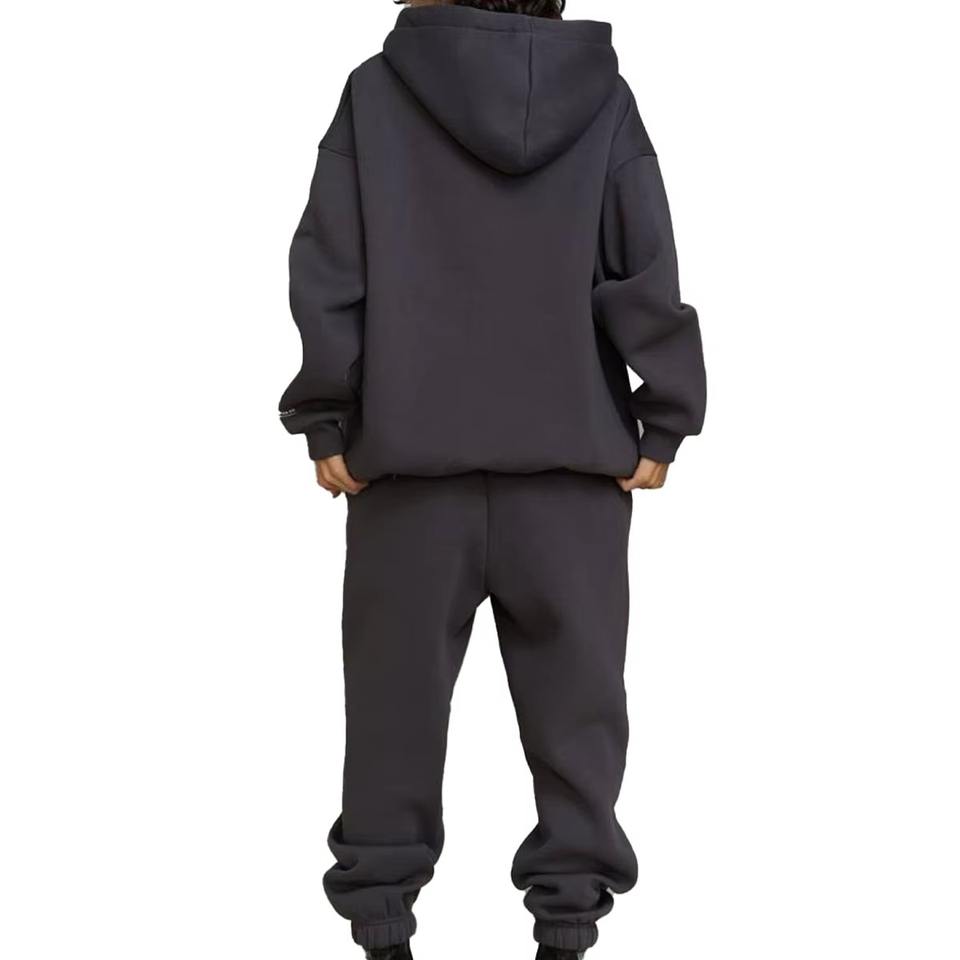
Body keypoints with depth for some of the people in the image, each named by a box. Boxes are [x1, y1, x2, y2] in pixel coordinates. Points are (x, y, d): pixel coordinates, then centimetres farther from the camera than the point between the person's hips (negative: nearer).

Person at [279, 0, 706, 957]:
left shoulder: (377, 91, 0)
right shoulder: (604, 97, 3)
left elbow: (329, 271, -4)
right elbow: (647, 277, -1)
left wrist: (327, 423, 2)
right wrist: (664, 423, 4)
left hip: (408, 458, 0)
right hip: (574, 462, 1)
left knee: (397, 684, 9)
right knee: (573, 689, 9)